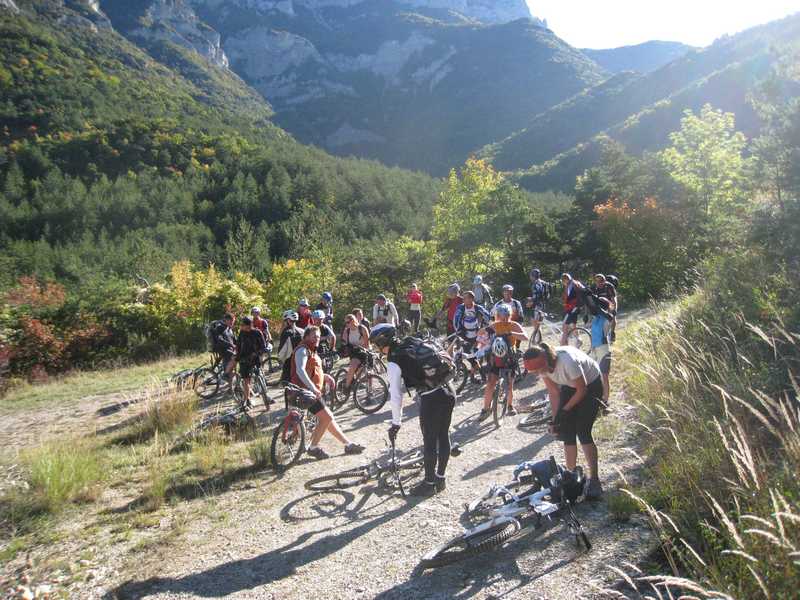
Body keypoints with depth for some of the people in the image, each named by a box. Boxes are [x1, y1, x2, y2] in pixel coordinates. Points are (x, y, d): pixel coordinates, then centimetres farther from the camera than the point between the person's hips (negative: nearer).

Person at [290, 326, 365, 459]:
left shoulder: (312, 352, 21)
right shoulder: (302, 350, -11)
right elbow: (300, 371, -27)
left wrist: (326, 377, 11)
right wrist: (312, 388, -37)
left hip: (314, 391, 10)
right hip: (307, 391, -10)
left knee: (328, 418, 12)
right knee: (327, 418, -12)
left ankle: (348, 444, 17)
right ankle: (313, 447, 0)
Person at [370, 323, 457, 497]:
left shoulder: (393, 362, -7)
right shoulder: (414, 342, 11)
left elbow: (396, 395, -6)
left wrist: (396, 423, 4)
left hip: (431, 398, -7)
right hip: (448, 391, 7)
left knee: (430, 441, 8)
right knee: (443, 436, 18)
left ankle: (429, 483, 22)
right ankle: (440, 479, 32)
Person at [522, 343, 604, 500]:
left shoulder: (568, 361, -40)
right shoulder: (542, 365, -19)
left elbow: (582, 390, -25)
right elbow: (554, 393, -8)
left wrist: (564, 410, -20)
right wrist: (555, 419, -13)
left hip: (591, 385, -6)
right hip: (569, 386, 6)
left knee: (583, 432, -14)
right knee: (567, 433, 0)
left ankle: (594, 480, -5)